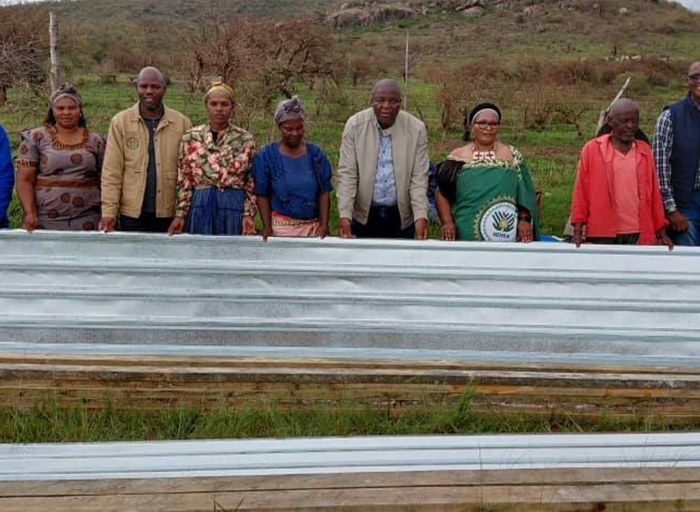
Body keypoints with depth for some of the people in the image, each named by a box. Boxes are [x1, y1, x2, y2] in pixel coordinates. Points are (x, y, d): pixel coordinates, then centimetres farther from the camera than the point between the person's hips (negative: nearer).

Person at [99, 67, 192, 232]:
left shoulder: (182, 123, 2)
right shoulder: (120, 121, 1)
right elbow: (112, 172, -1)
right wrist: (109, 211, -8)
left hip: (170, 214, 0)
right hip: (132, 213, 0)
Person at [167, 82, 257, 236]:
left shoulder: (246, 140, 3)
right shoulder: (191, 137, 4)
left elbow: (251, 183, 4)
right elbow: (183, 180, 4)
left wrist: (248, 214, -6)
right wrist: (180, 214, -2)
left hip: (234, 207, 0)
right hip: (200, 207, 0)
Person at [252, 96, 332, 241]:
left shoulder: (315, 154, 4)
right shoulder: (267, 155, -1)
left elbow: (324, 192, 3)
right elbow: (262, 195, 0)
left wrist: (324, 224, -6)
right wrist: (267, 226, -8)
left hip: (313, 226, 2)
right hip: (281, 226, -2)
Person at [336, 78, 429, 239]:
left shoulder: (416, 128, -7)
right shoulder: (355, 124, -8)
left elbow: (419, 177, -6)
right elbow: (347, 173, -9)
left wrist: (420, 216, -17)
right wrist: (345, 214, -18)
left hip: (401, 215, 1)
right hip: (365, 214, 0)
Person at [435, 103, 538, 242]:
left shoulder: (512, 156, 6)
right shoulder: (458, 157, 5)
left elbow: (524, 194, 5)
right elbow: (442, 194, 6)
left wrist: (524, 219, -9)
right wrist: (447, 221, -8)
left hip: (504, 234, 0)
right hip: (466, 234, 0)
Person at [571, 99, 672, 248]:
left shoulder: (644, 151, 9)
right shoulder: (592, 149, 0)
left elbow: (654, 195, 12)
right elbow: (581, 193, 1)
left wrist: (661, 233, 11)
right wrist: (578, 231, -3)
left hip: (638, 235, 2)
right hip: (602, 235, -2)